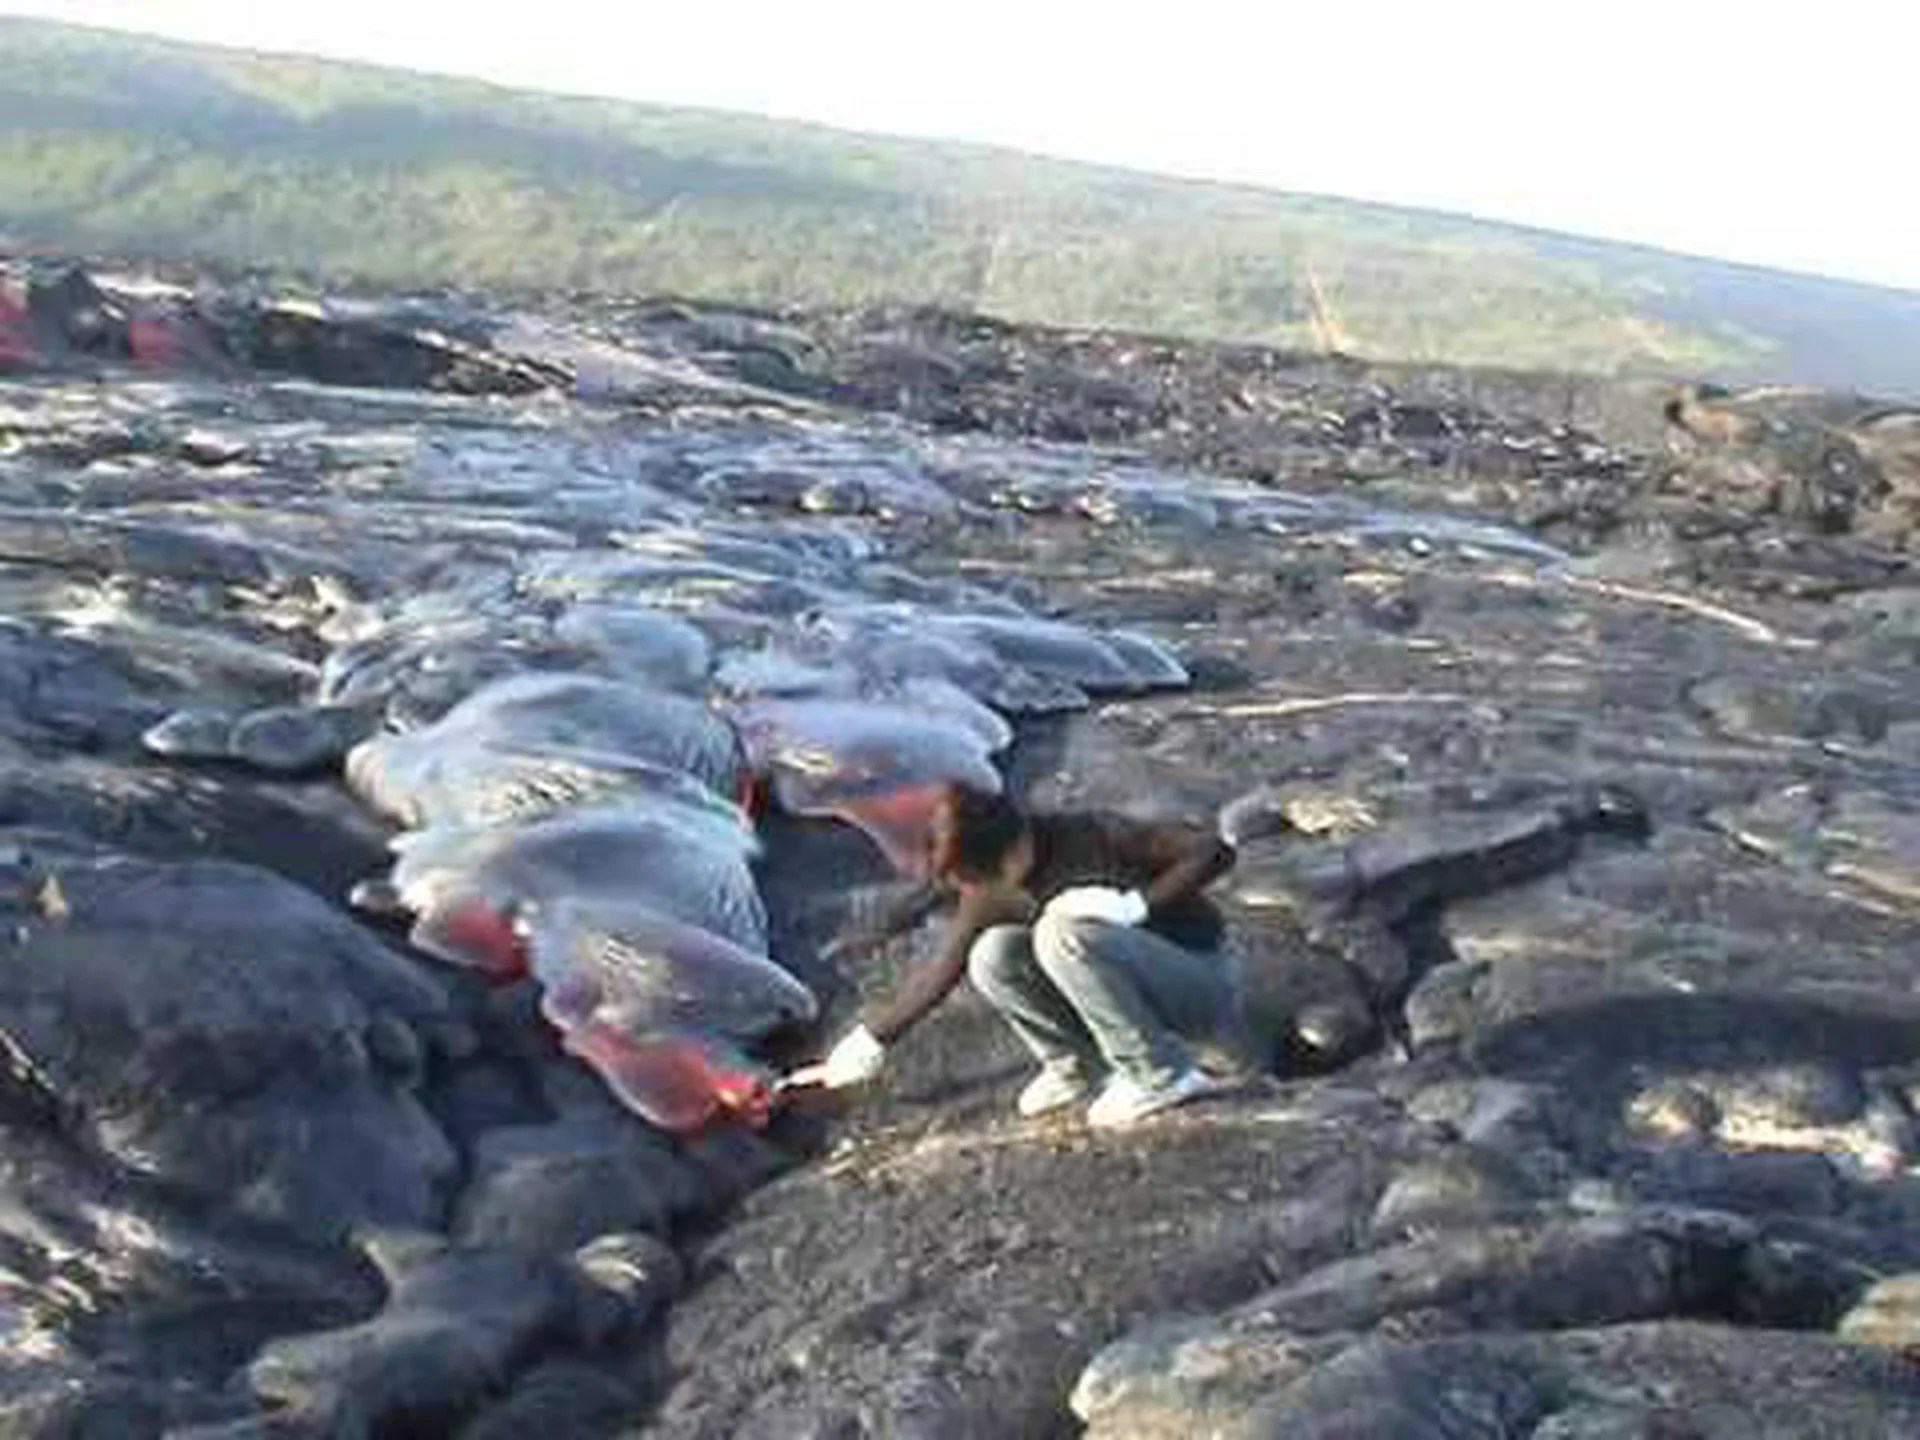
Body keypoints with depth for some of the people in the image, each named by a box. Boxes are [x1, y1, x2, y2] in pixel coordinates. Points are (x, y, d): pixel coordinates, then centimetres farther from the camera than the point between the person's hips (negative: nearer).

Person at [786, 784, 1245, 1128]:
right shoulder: (992, 894, -6)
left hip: (1203, 986, -6)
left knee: (1063, 931, -31)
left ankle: (1162, 1076, -18)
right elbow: (936, 977, 2)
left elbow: (1213, 850, -22)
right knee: (992, 956, -15)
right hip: (1140, 991, 6)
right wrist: (847, 1060, 3)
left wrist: (1131, 906, -28)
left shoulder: (1091, 837, -22)